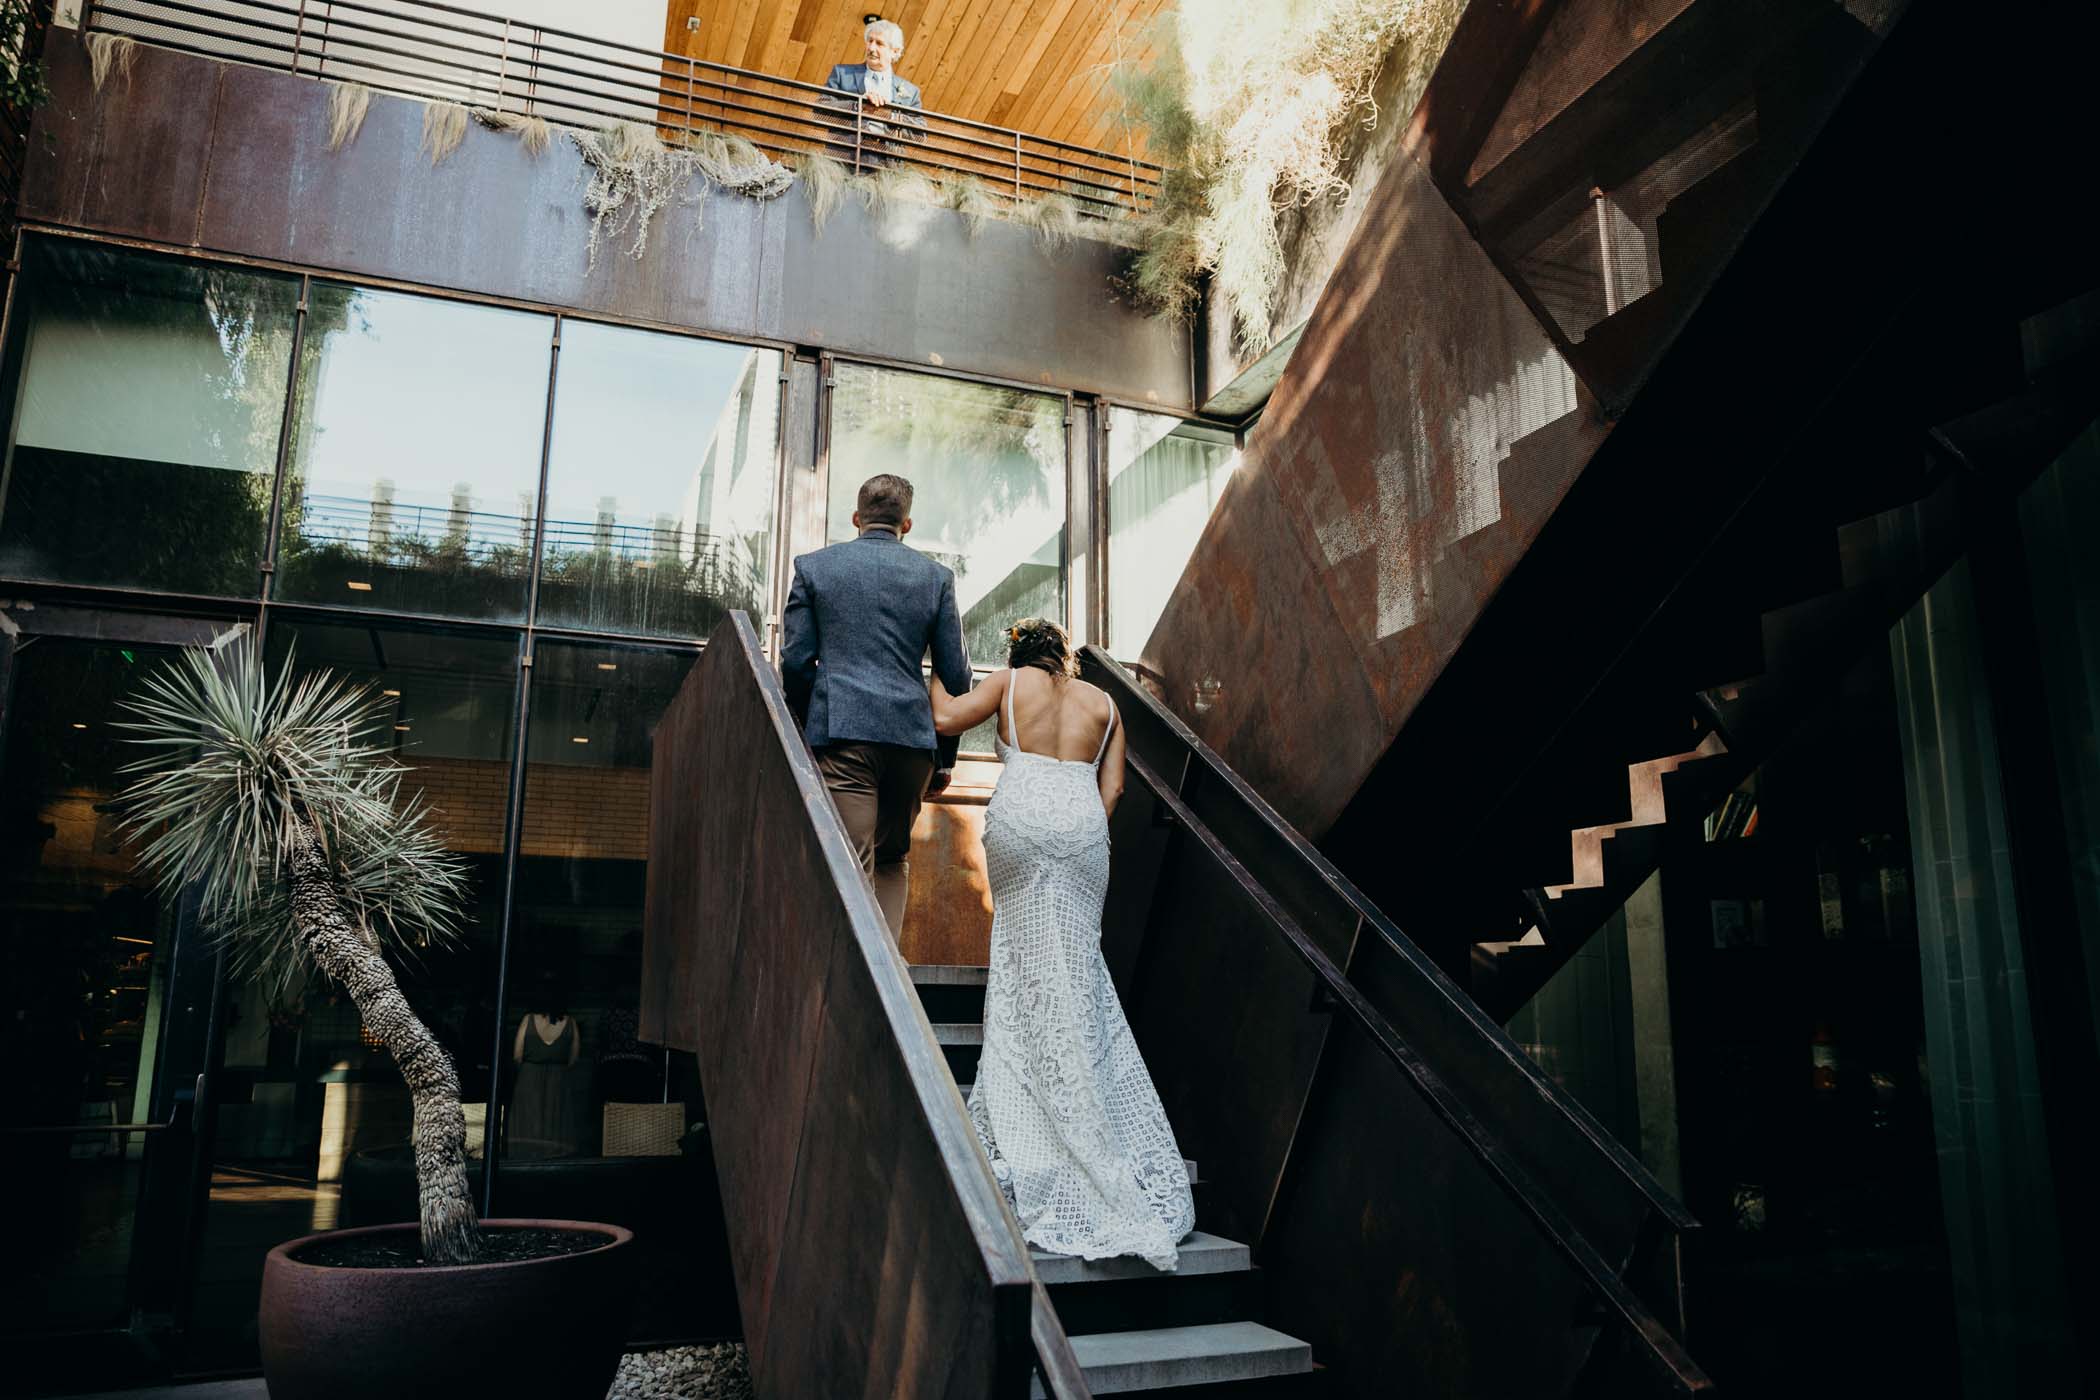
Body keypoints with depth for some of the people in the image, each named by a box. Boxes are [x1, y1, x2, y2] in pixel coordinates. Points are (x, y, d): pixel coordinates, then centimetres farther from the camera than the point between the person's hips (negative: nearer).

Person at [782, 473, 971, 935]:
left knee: (852, 866, -3)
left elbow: (796, 660, 2)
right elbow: (955, 675, 7)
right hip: (912, 737, 2)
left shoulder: (813, 566, 6)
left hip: (840, 729, -2)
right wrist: (946, 758, 16)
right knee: (894, 859, 19)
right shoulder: (935, 576, 9)